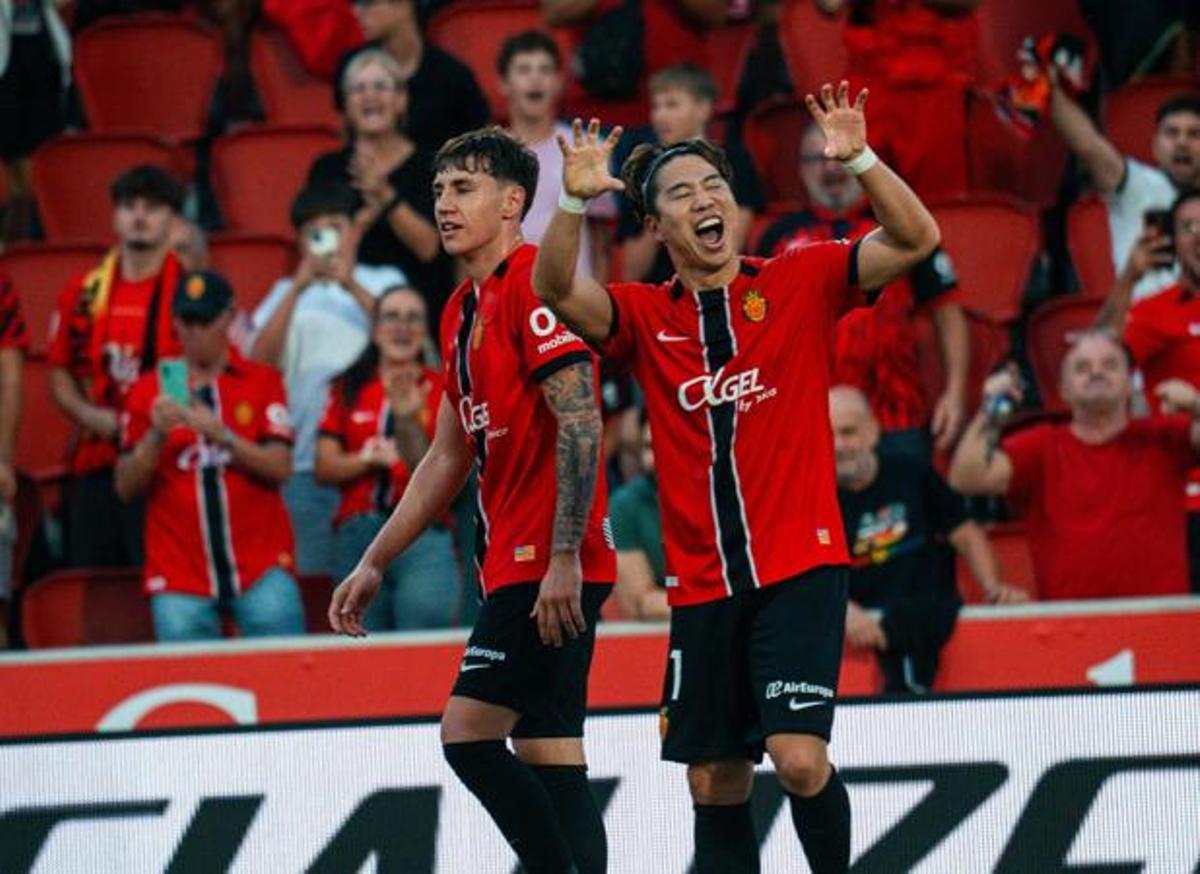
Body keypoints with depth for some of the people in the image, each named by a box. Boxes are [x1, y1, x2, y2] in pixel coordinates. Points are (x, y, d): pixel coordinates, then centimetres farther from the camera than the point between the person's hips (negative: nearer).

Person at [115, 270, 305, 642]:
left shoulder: (262, 381, 10)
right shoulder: (149, 391, 10)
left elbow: (280, 468, -2)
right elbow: (126, 486, 5)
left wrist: (222, 435, -17)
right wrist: (156, 436, -12)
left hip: (260, 569, 0)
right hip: (180, 573, 0)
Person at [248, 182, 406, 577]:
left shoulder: (383, 282, 12)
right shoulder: (286, 293, 16)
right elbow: (260, 360, 1)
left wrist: (352, 285, -17)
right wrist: (297, 290, -7)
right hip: (305, 463, 2)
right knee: (310, 573, -2)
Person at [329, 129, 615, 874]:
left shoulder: (531, 282, -11)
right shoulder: (463, 310, 19)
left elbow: (580, 422, -19)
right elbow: (449, 459, 26)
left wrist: (564, 559, -25)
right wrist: (375, 564, 24)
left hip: (548, 565, -9)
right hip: (514, 562, 9)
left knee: (469, 734, -14)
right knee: (548, 757, 5)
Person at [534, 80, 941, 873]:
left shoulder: (799, 284, 2)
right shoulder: (645, 317, 7)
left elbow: (914, 241, -9)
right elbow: (557, 290, -9)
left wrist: (860, 160, -24)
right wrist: (576, 203, -25)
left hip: (799, 569, -3)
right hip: (703, 586, 3)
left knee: (800, 758, -18)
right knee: (715, 784, 5)